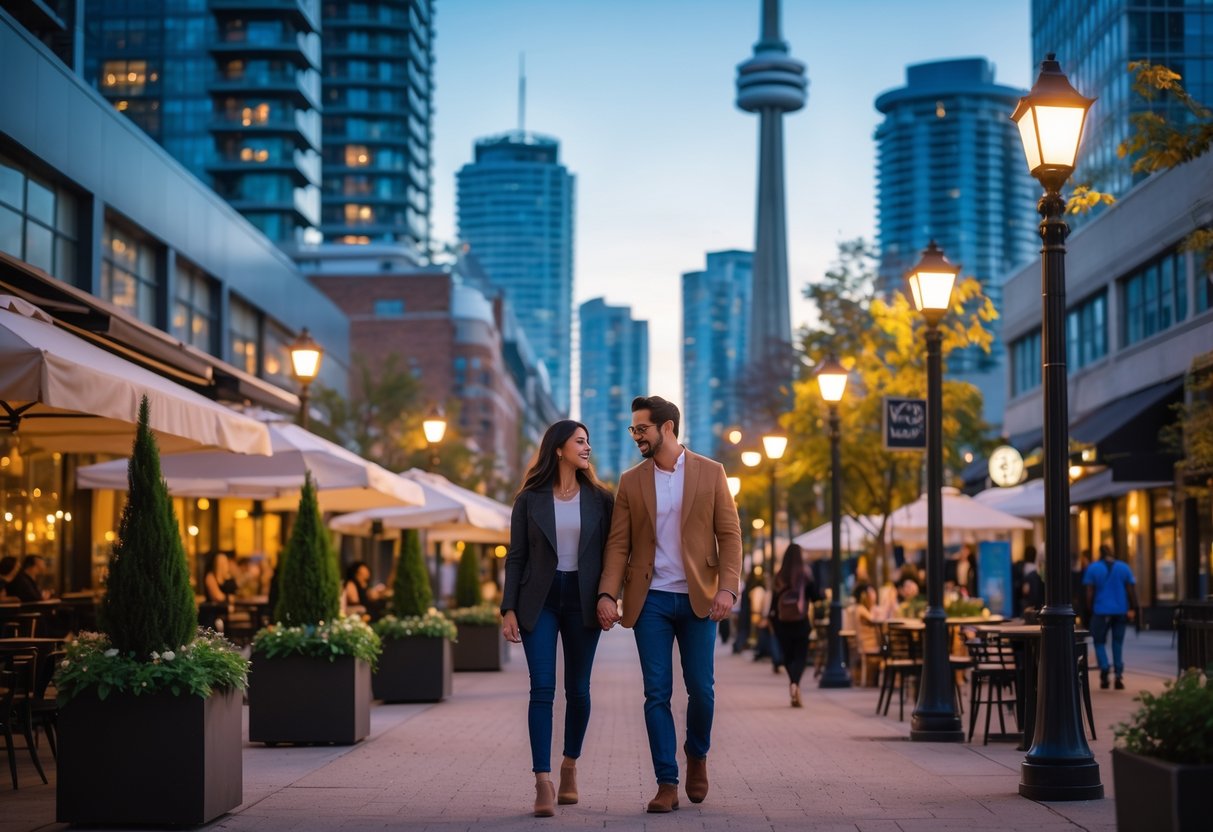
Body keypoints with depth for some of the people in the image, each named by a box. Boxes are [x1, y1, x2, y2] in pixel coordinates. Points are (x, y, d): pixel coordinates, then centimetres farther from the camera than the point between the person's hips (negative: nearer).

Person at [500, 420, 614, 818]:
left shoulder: (600, 498, 5)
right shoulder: (529, 499, 1)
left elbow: (609, 553, 6)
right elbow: (516, 558, 2)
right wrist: (509, 609, -5)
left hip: (581, 600, 2)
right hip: (539, 600, -2)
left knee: (577, 690, 8)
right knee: (542, 690, -10)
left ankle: (570, 765, 30)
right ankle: (543, 784, -12)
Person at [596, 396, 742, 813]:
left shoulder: (711, 472, 2)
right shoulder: (631, 481, 6)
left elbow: (729, 534, -1)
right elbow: (618, 544, 3)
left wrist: (727, 587, -13)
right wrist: (607, 594, -9)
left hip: (698, 599, -1)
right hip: (650, 600, 1)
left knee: (701, 688, 2)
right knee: (657, 694, -1)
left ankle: (697, 755, 30)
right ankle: (667, 784, 4)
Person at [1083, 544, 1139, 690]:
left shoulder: (1093, 568, 0)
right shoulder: (1124, 567, 5)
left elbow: (1089, 592, -3)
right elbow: (1131, 590, 0)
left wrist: (1089, 609, 4)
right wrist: (1133, 609, 1)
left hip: (1101, 612, -2)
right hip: (1120, 611, 2)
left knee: (1099, 642, 8)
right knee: (1118, 643, 10)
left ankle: (1104, 671, -14)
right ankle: (1119, 676, 3)